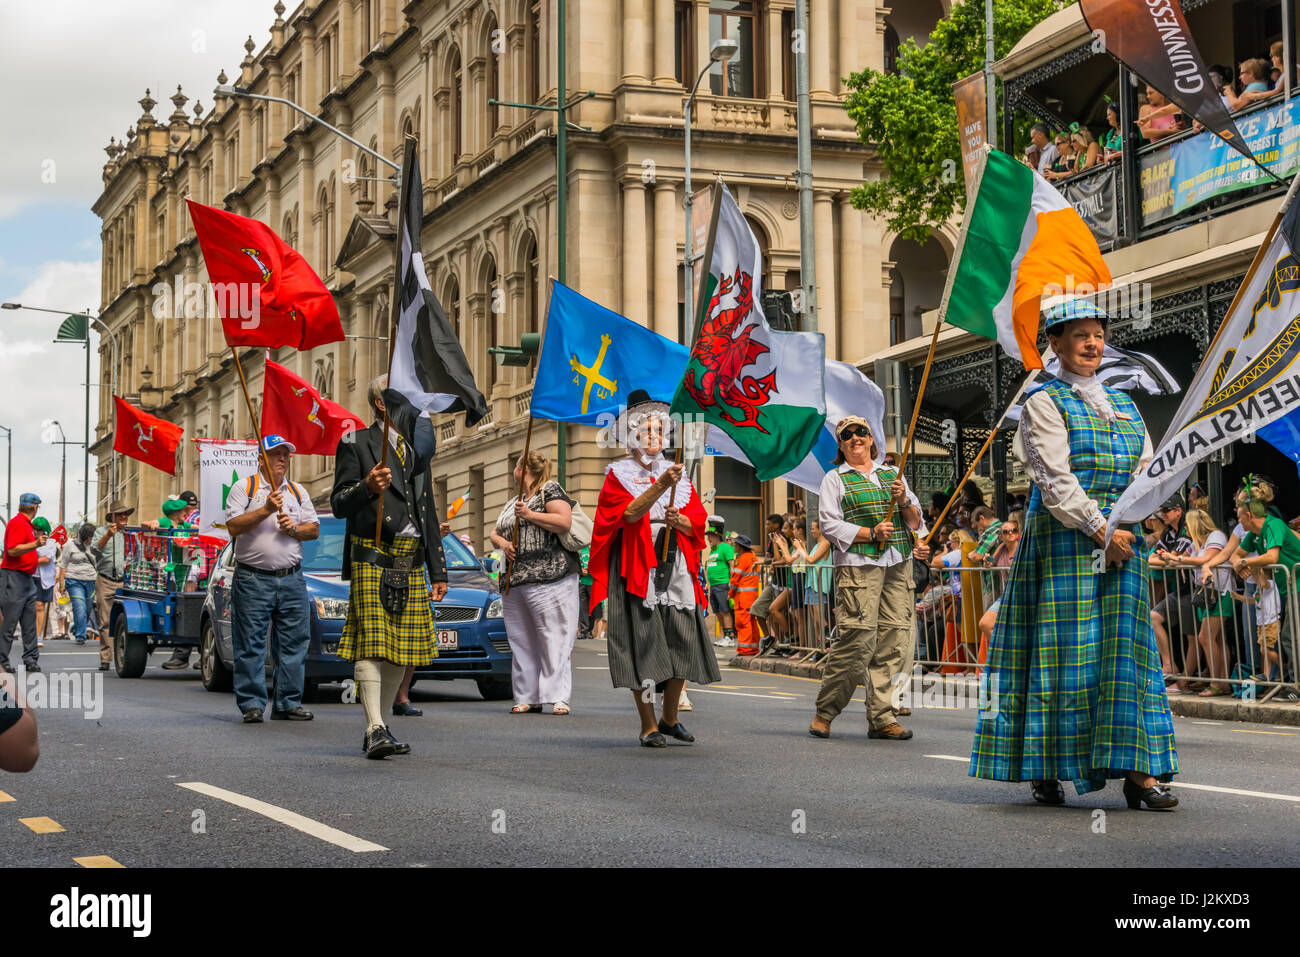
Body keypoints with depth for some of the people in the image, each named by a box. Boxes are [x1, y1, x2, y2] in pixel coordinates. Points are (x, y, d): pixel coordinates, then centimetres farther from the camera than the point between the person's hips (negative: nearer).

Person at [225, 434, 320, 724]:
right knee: (250, 645, -4)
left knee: (294, 643, 2)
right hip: (252, 578, -4)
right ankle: (252, 704, 1)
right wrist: (266, 510, -15)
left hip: (291, 579, 4)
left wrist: (293, 528, -5)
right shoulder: (244, 488, 4)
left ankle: (288, 703, 8)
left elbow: (314, 530, 15)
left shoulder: (298, 492, 17)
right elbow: (234, 527, -7)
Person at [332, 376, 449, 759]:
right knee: (372, 643, -14)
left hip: (411, 563, 6)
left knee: (403, 648, 3)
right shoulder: (356, 444, 3)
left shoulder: (418, 449, 22)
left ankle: (377, 727, 10)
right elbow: (339, 504, -3)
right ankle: (376, 730, -19)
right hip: (373, 558, -6)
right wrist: (367, 487, -25)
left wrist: (438, 571, 19)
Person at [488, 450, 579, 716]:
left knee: (554, 639, -10)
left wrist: (530, 515, -12)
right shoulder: (513, 503, 25)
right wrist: (502, 542, 5)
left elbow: (565, 522, -12)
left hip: (550, 579, -8)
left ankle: (558, 697, -12)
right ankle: (528, 698, 6)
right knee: (522, 642, 4)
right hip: (515, 582, 8)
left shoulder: (550, 490, 1)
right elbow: (495, 532, 28)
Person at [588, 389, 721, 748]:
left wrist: (679, 521, -10)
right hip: (637, 568, -4)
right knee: (643, 645, -7)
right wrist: (661, 485, -26)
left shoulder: (679, 475, 18)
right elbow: (630, 513, -14)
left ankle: (670, 718, 16)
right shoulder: (619, 474, 4)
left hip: (676, 569, 4)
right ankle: (649, 727, -2)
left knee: (681, 642, 0)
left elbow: (698, 523, 12)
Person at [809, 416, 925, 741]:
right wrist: (871, 534, -11)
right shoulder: (835, 479, 10)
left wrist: (903, 501, -2)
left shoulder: (892, 475, 21)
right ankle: (824, 713, 0)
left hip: (898, 565, 5)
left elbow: (916, 523, 19)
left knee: (893, 640, -2)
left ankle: (882, 718, 4)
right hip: (857, 565, -4)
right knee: (857, 639, -13)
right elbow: (829, 524, -1)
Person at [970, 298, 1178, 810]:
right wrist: (1100, 529, -18)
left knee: (1126, 648, -2)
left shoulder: (1122, 403, 20)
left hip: (1119, 537, 5)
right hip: (1064, 535, -5)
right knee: (1065, 647, -6)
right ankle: (1046, 772, 2)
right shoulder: (1044, 402, 1)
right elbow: (1055, 478, -10)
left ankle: (1136, 771, -4)